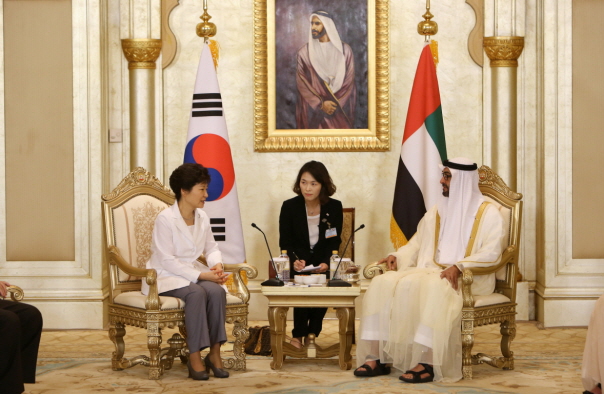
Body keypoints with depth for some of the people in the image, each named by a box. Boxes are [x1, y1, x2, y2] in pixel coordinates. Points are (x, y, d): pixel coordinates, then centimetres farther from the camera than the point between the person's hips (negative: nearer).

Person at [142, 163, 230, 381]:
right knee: (196, 293, -35)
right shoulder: (165, 219, -14)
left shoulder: (202, 218, 7)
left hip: (193, 273, 6)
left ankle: (215, 353, -19)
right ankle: (195, 357, -29)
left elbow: (211, 248, 16)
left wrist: (216, 264, -8)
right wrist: (201, 275, -24)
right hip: (166, 277, -6)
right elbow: (167, 260, -19)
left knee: (217, 291, -26)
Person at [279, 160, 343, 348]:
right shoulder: (289, 207, -5)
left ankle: (312, 334, -11)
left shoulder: (334, 207, -2)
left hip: (323, 263, 1)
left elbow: (335, 243, -2)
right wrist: (294, 261, -26)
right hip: (298, 263, -1)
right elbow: (285, 243, -4)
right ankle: (298, 335, -14)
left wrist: (326, 263, -24)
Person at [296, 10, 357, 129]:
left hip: (340, 110, 0)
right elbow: (302, 82, -3)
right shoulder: (304, 52, 1)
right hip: (313, 110, 0)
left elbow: (349, 81, 0)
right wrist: (321, 104, -12)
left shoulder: (344, 50, 3)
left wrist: (336, 103, -11)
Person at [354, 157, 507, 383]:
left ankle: (427, 364, -41)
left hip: (468, 279, -6)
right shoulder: (436, 212, 21)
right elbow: (416, 244, 21)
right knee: (383, 284, -19)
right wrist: (397, 256, 0)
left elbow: (491, 253, -12)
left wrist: (459, 266, -26)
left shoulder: (488, 213, 0)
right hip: (431, 272, 6)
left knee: (433, 288, -40)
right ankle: (376, 357, -24)